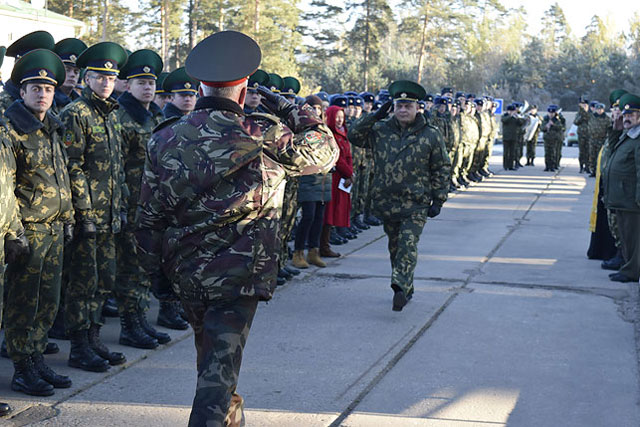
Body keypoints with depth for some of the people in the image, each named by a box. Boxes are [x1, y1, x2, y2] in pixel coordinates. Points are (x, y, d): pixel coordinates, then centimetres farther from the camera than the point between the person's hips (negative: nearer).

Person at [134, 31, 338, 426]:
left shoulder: (164, 140, -2)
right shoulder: (265, 138, -14)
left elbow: (149, 216, 3)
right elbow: (325, 151, 2)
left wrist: (153, 265, 16)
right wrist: (292, 109, 10)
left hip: (186, 270, 5)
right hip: (240, 272, -5)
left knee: (212, 353, 25)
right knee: (221, 365, -2)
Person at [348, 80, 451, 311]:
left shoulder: (431, 135, -1)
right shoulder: (381, 130, 4)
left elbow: (442, 169, 3)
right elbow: (354, 136, 2)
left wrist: (438, 200, -2)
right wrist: (375, 116, -7)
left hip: (416, 204, -4)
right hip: (386, 201, 4)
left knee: (408, 246, -16)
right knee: (395, 247, 12)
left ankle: (400, 288, -23)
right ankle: (406, 288, 25)